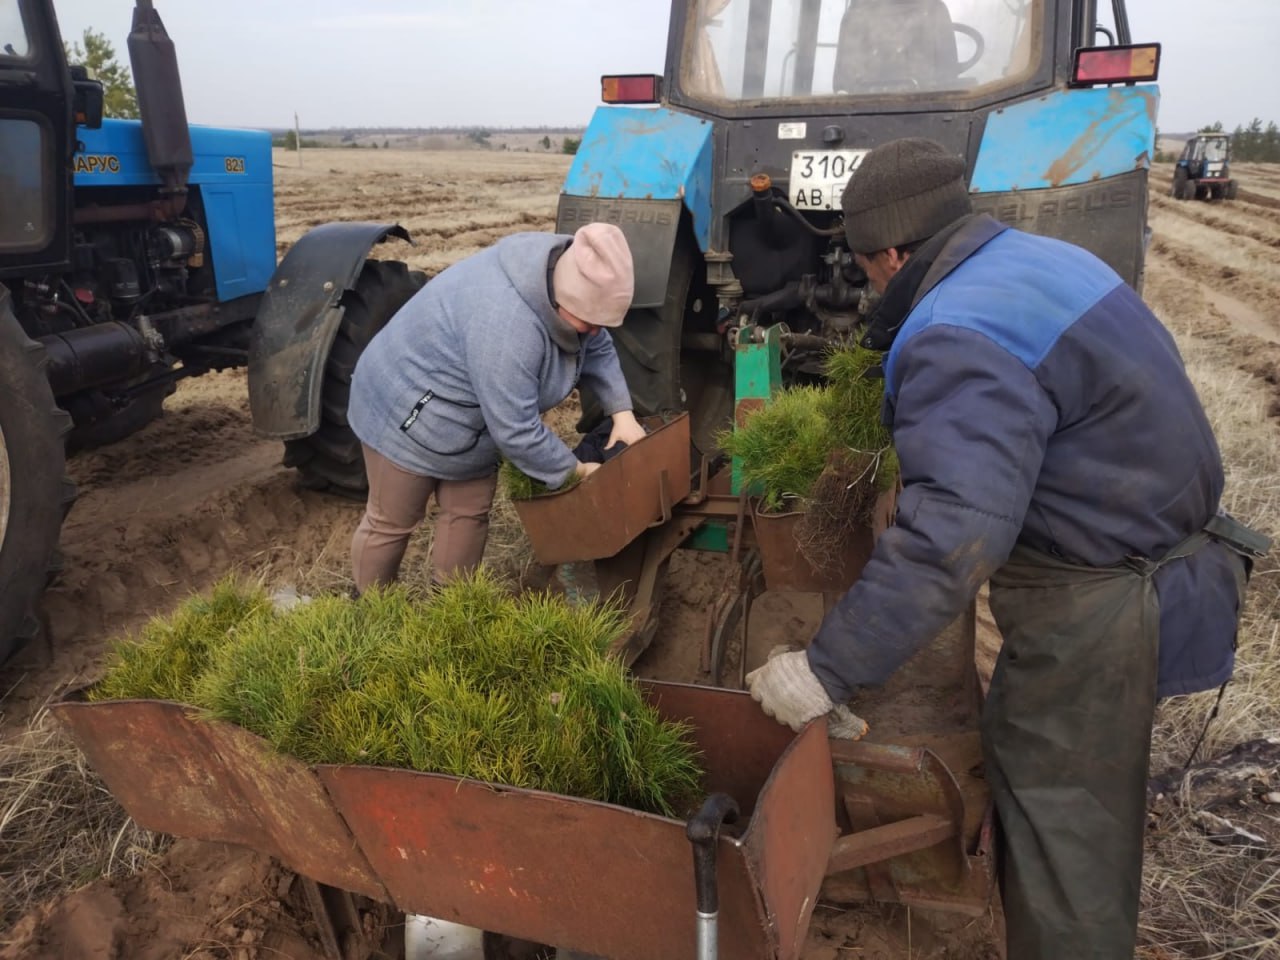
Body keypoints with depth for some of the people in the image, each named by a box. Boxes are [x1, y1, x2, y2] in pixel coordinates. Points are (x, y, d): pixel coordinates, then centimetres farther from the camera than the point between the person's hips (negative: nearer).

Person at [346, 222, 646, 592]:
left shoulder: (567, 283, -11)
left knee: (470, 512, 13)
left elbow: (598, 351, 4)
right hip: (408, 414, -8)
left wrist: (622, 413, -7)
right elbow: (516, 431, -33)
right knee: (391, 522, 8)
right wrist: (577, 471, -20)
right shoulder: (507, 323, -38)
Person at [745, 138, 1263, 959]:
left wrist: (829, 671, -34)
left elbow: (954, 533, -37)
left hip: (1102, 599, -10)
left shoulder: (959, 336, -25)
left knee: (1059, 808, 4)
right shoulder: (1042, 257, 7)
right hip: (1151, 545, 10)